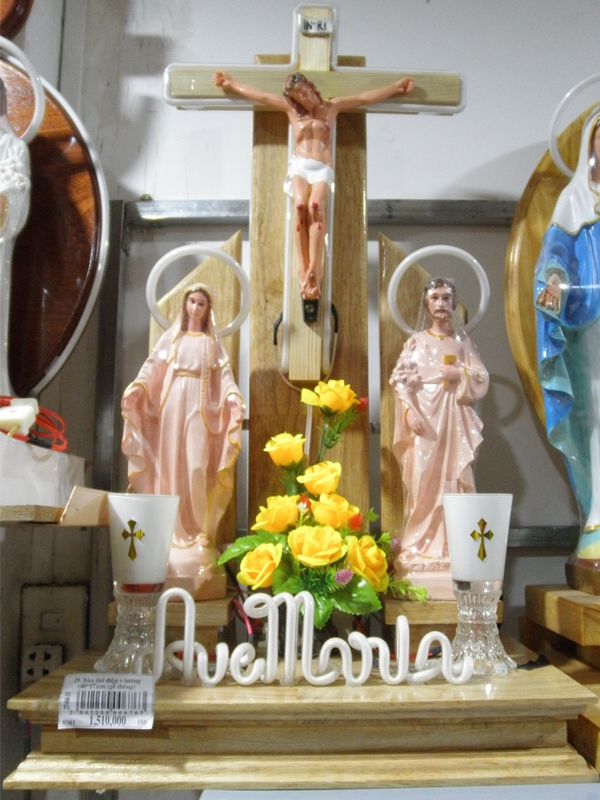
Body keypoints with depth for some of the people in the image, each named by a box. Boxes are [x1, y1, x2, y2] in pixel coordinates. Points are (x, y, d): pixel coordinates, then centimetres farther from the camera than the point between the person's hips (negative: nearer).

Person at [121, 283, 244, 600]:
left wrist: (233, 397, -15)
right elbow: (152, 368, 5)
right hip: (171, 404, 1)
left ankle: (198, 531, -5)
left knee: (196, 468, -9)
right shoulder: (171, 337, 15)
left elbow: (225, 375, 3)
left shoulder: (212, 343, 15)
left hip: (198, 408, -1)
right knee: (171, 466, -3)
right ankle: (172, 531, 1)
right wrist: (136, 388, -12)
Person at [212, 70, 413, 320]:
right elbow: (260, 95, 25)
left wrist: (397, 86, 26)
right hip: (300, 165, 1)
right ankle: (303, 267, -36)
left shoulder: (332, 107, 20)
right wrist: (230, 82, 29)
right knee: (300, 206, -31)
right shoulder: (290, 108, 20)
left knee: (315, 206, -32)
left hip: (322, 169, -1)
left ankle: (315, 268, -43)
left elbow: (367, 97, 23)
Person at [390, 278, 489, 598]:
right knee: (423, 481, -5)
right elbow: (399, 380, 0)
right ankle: (420, 546, 2)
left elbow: (483, 379, 8)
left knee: (454, 480, -2)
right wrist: (409, 411, -13)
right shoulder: (416, 341, 8)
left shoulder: (462, 341, 13)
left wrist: (459, 373, -9)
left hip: (453, 419, 1)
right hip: (424, 416, -1)